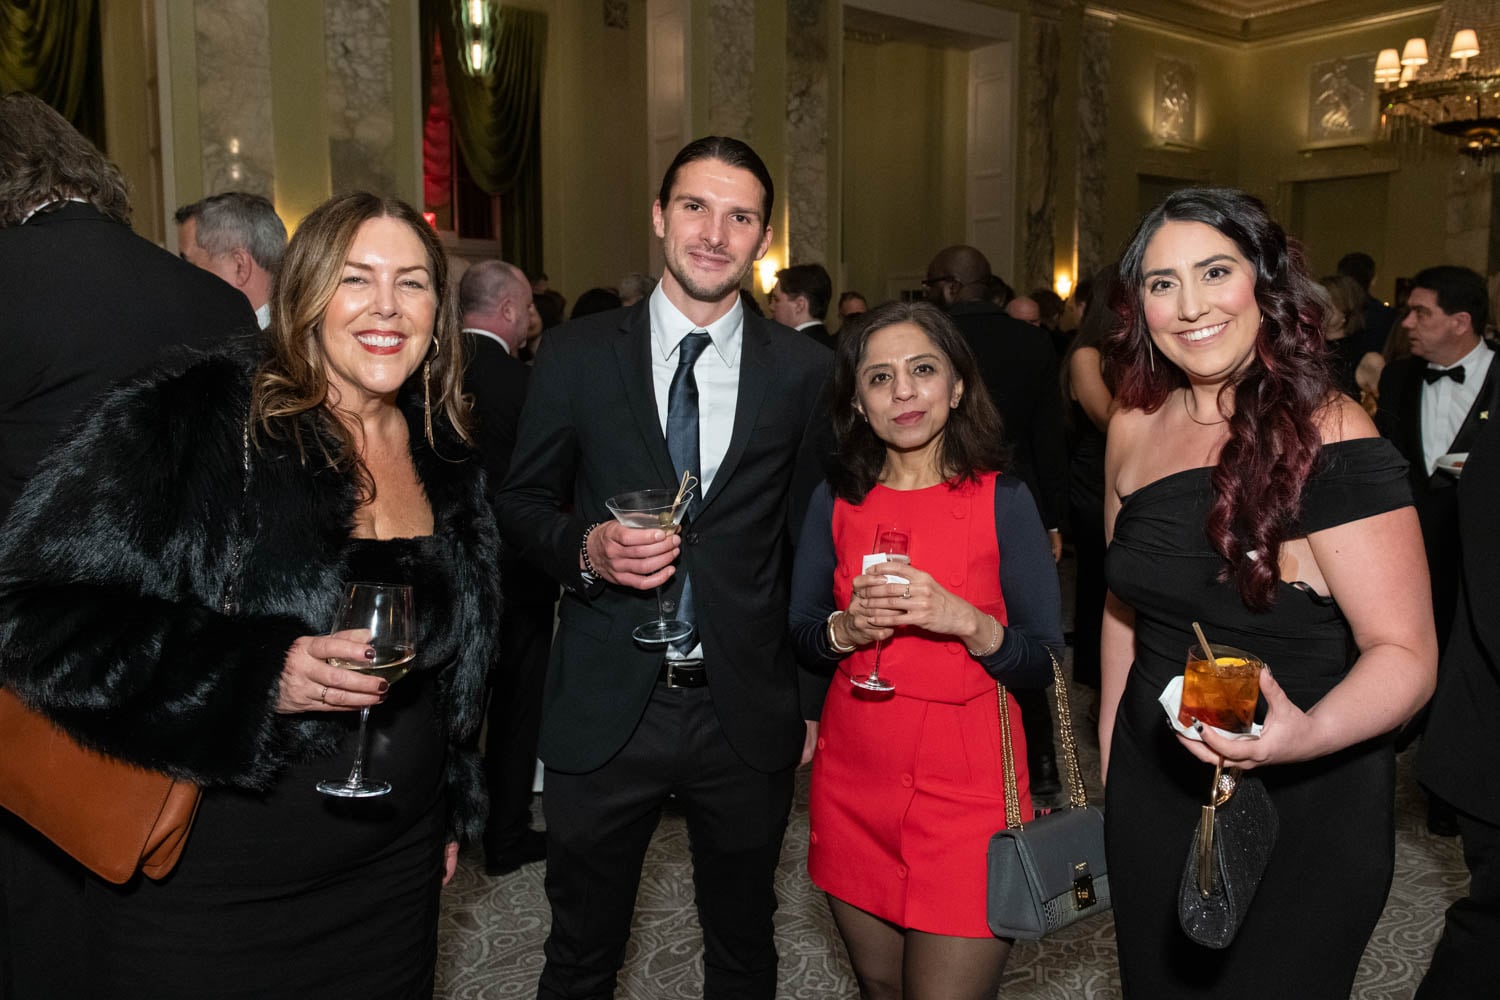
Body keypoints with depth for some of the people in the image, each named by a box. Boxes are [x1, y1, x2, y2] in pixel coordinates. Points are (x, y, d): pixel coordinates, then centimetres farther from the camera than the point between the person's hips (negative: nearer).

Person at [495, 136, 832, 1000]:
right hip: (604, 708, 0)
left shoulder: (805, 371, -1)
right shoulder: (577, 356, -2)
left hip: (748, 711, 1)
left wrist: (815, 696, 5)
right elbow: (523, 503, 6)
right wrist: (585, 547, -16)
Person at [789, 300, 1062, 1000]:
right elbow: (798, 637, 8)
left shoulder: (1002, 501, -5)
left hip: (966, 783, -3)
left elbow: (1046, 664, -5)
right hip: (852, 779, 3)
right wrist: (846, 629, -13)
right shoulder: (837, 502, 3)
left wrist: (966, 620, -22)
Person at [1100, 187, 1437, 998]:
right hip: (1151, 794, 5)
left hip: (1301, 814, -5)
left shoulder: (1327, 439, -19)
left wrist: (1307, 735, -38)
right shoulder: (1135, 428, -2)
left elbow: (1405, 653, -19)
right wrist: (1108, 749, 12)